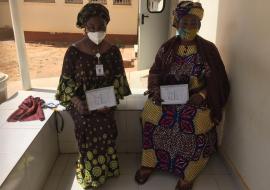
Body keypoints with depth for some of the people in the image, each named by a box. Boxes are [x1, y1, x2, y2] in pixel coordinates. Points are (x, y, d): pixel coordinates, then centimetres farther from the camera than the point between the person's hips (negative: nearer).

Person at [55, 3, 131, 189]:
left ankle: (98, 169, 3)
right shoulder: (74, 51, -8)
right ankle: (92, 173, 1)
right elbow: (67, 81, -5)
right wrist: (77, 102, -21)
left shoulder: (113, 50, -2)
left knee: (102, 127, -23)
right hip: (81, 99, -1)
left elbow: (118, 78, 1)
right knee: (90, 126, -24)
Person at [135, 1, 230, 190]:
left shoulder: (208, 49, -1)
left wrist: (202, 95, -17)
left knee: (199, 119, -25)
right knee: (151, 111, -21)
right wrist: (156, 89, -9)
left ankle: (187, 175, -1)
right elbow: (155, 72, 10)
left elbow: (215, 80, 0)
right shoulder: (167, 47, 5)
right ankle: (149, 163, 1)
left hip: (196, 98, -1)